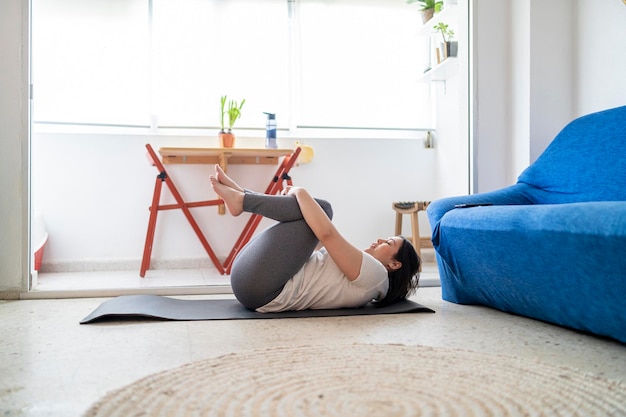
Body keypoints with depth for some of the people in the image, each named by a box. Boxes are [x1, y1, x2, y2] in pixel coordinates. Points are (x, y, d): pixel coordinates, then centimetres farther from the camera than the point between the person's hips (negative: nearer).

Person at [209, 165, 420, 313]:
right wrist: (295, 199, 16)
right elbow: (312, 241, 28)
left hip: (259, 284, -9)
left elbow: (326, 234, -17)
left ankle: (241, 199, -2)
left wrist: (300, 193, -6)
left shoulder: (375, 274, -4)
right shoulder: (358, 269, 23)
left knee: (322, 207, -10)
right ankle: (240, 194, 7)